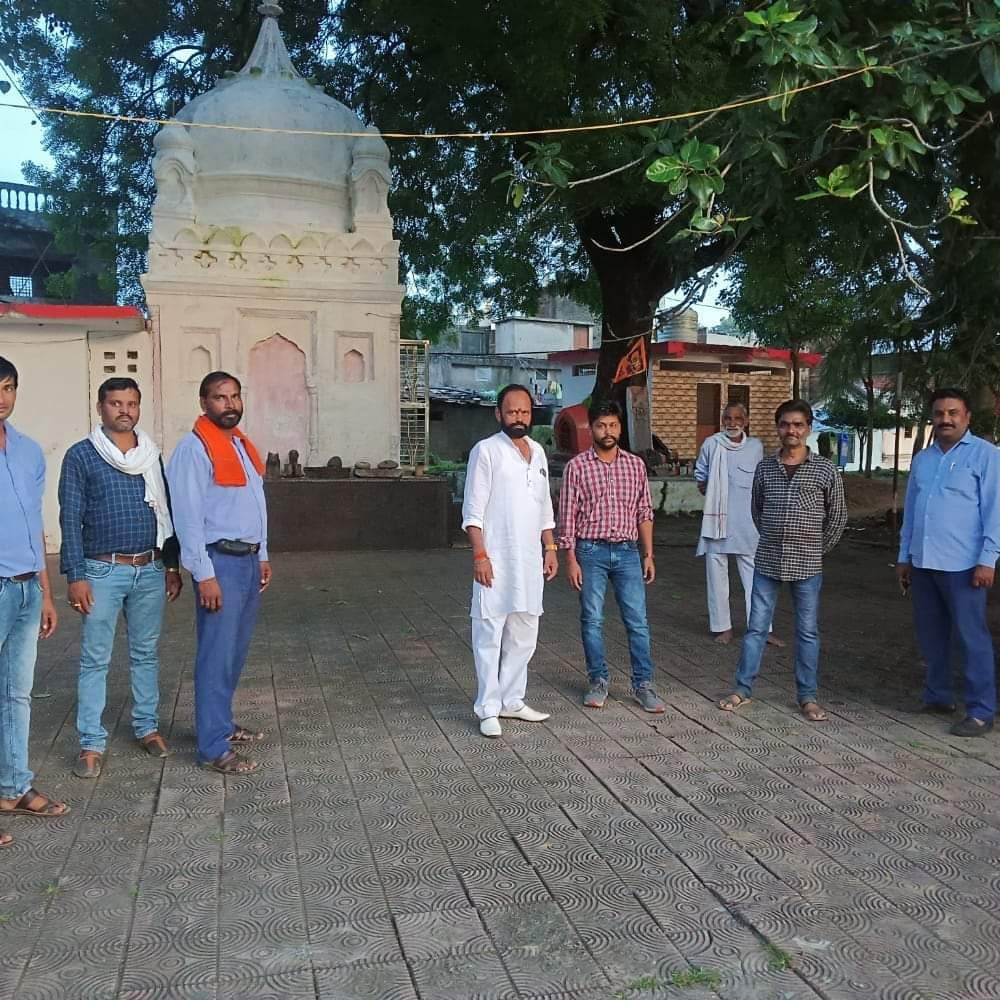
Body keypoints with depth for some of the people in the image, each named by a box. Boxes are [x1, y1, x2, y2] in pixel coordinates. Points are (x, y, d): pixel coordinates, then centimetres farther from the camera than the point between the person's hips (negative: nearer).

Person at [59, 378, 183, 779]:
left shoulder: (152, 455, 9)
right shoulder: (80, 456, -3)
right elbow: (70, 519, -6)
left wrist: (172, 566, 12)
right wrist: (76, 576, -11)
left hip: (151, 570, 4)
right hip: (103, 571, -4)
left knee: (146, 654, 13)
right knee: (95, 660, 1)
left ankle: (147, 727, 25)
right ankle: (92, 743, 9)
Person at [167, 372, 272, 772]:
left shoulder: (242, 444, 14)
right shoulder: (194, 448, -13)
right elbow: (188, 516, -17)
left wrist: (262, 556, 17)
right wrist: (205, 574, -20)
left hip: (248, 560, 9)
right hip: (220, 562, -8)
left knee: (236, 652, 16)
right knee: (217, 657, -5)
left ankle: (222, 723, 29)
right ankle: (213, 748, 2)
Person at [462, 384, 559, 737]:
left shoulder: (538, 452, 13)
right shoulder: (486, 451, -7)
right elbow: (473, 510, -10)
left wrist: (550, 548, 13)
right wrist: (479, 555, -17)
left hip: (530, 561, 7)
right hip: (496, 561, -7)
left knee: (524, 635, 12)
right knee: (490, 635, -2)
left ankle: (512, 700, 23)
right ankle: (488, 709, 5)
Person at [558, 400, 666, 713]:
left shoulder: (635, 465, 7)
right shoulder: (576, 467, -2)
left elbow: (644, 513, 10)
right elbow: (568, 516, -2)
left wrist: (648, 554, 6)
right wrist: (570, 559, -7)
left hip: (627, 551, 2)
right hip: (591, 551, -2)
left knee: (637, 621, 2)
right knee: (592, 620, 6)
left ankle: (643, 684, 11)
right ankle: (598, 682, 18)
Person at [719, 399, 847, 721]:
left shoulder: (825, 469, -3)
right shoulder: (765, 468, 4)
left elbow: (837, 517, 4)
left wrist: (818, 549, 8)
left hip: (807, 565, -2)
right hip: (767, 562, 2)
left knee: (808, 631, 8)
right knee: (756, 627, 8)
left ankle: (807, 697, 19)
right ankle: (743, 689, 18)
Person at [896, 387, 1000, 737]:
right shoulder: (922, 459, 14)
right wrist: (904, 557, 18)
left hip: (962, 564, -6)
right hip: (923, 563, 6)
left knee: (971, 637, -2)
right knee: (930, 634, 14)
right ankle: (937, 696, 27)